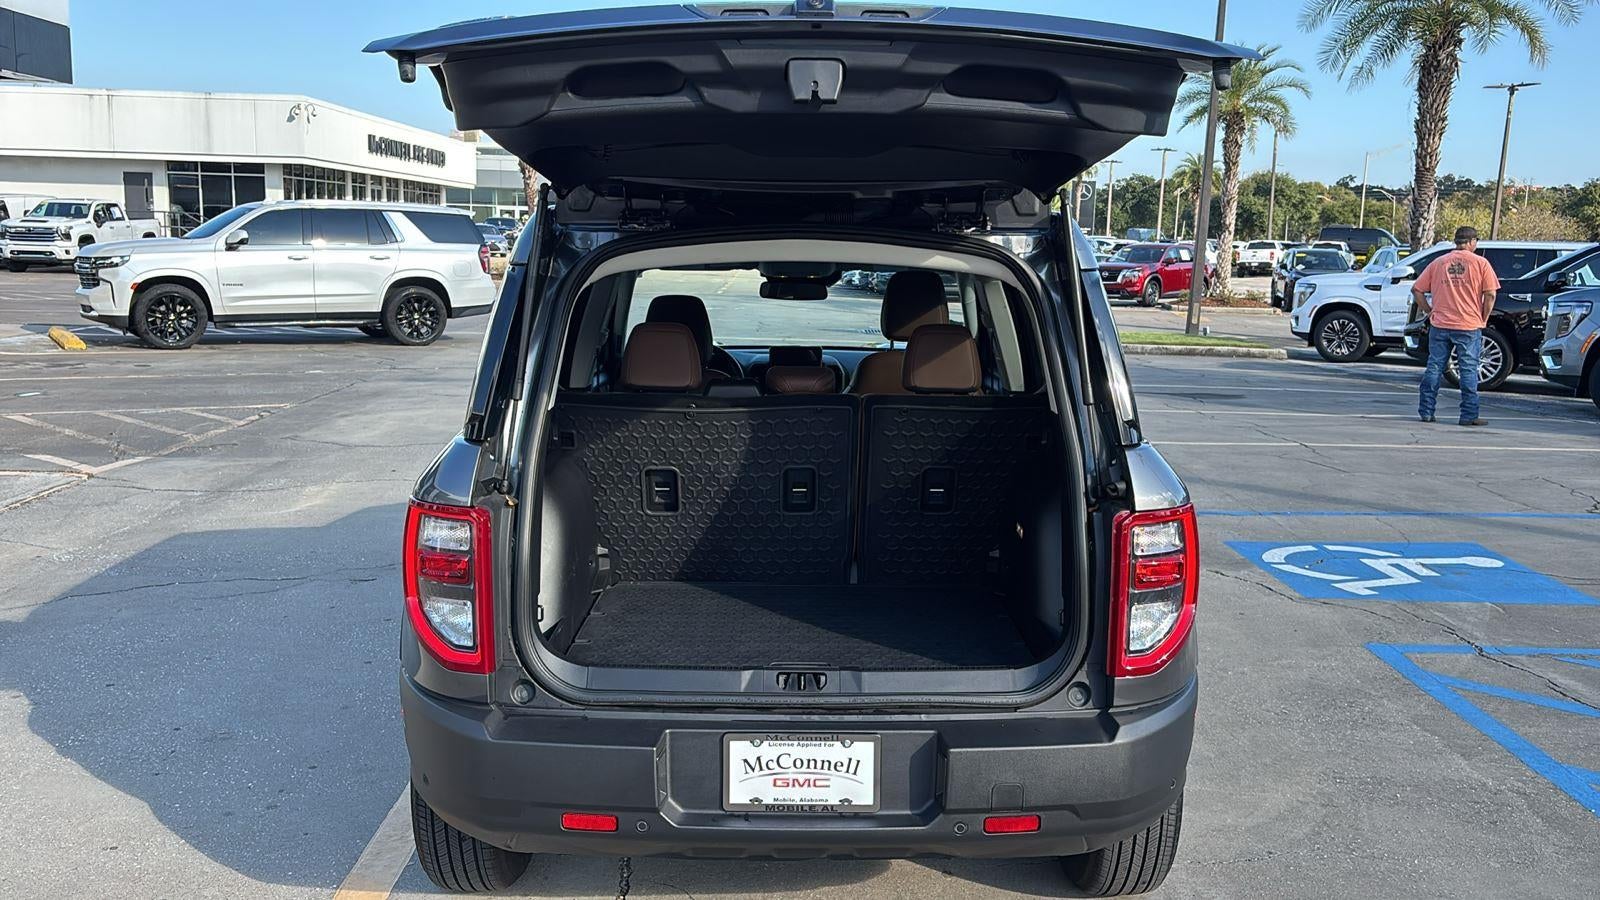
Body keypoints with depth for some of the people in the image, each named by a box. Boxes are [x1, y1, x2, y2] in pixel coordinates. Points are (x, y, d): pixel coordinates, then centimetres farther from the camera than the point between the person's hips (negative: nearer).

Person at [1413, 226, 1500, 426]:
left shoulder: (1438, 263, 8)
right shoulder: (1480, 263, -1)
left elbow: (1416, 290, 6)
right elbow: (1490, 294, -7)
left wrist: (1429, 312, 11)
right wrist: (1483, 319, 4)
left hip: (1439, 325, 3)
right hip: (1469, 326, -2)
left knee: (1434, 368, 8)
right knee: (1469, 371, 3)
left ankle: (1426, 411, 8)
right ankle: (1469, 415, 4)